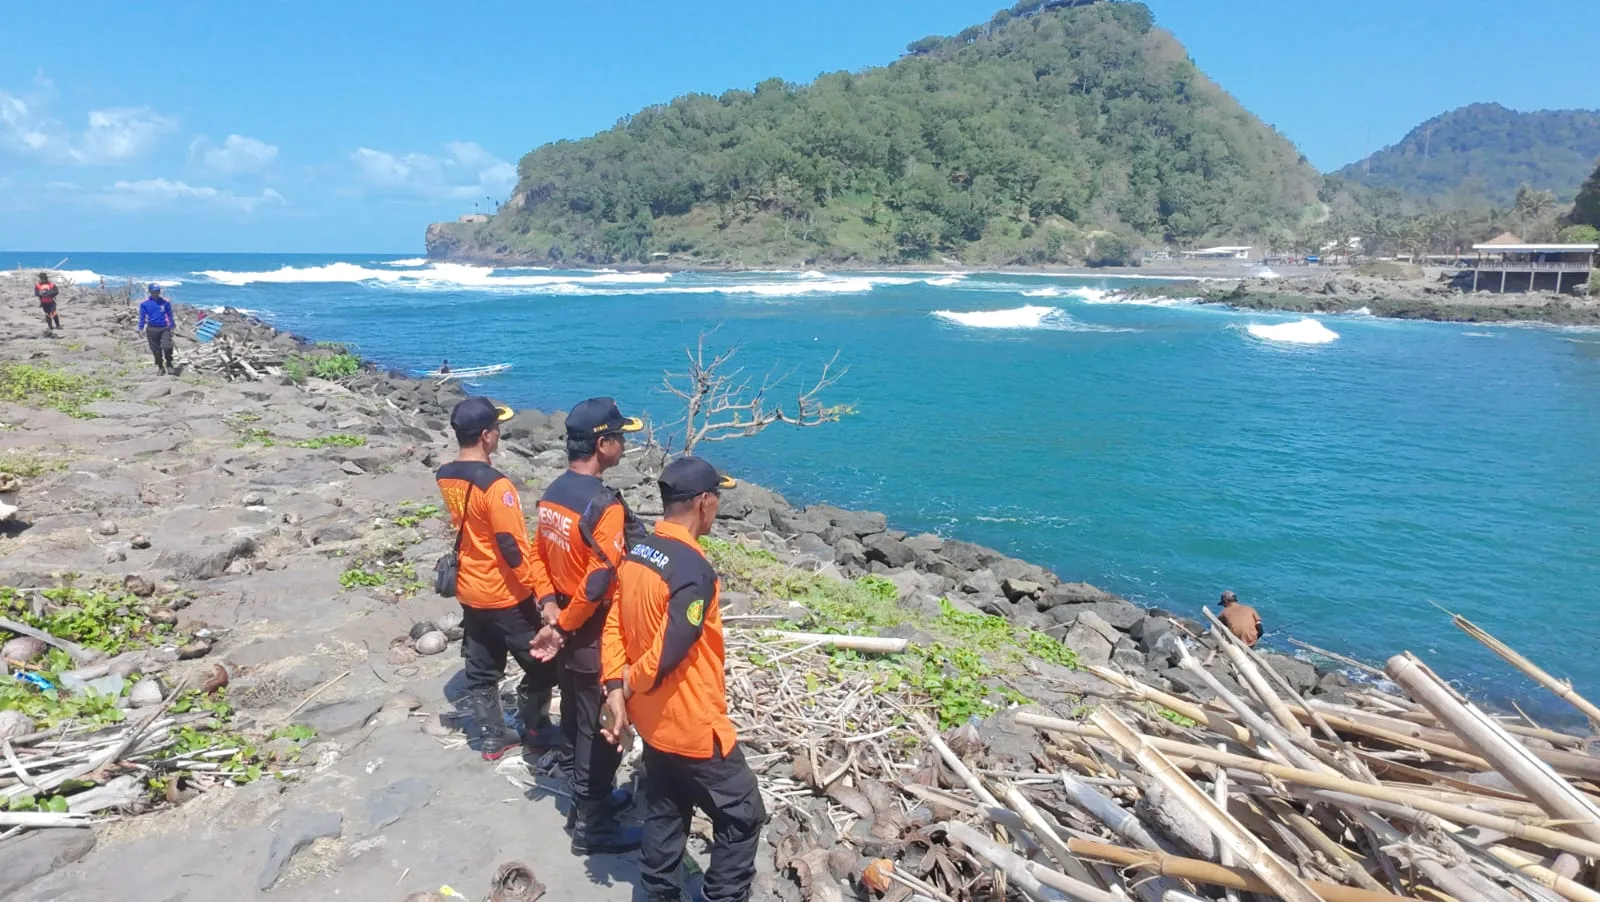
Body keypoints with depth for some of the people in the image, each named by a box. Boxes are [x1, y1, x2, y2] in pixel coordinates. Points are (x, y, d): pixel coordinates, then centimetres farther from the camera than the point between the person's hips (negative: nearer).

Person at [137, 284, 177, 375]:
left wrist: (173, 326, 12)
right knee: (156, 350, 6)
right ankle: (160, 367, 22)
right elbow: (142, 317, 7)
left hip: (165, 328, -1)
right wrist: (141, 329, 6)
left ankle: (169, 364, 2)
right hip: (152, 329, 1)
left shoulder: (165, 302, 2)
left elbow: (170, 316, 11)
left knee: (167, 346, -19)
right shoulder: (145, 303, 0)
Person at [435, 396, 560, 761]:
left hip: (469, 591, 8)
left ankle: (491, 738, 28)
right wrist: (542, 591, -17)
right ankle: (535, 725, 27)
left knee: (481, 672, 17)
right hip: (505, 595, -8)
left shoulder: (445, 476, -1)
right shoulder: (495, 485, -26)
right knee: (542, 664, 12)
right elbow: (513, 548, -24)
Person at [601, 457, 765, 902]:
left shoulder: (635, 553, 1)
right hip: (693, 725, -8)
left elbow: (614, 627, 3)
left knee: (664, 811, 23)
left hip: (653, 720, 9)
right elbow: (669, 651, -27)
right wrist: (631, 683, -10)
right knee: (741, 814, 9)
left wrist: (616, 692, -2)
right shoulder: (694, 569, -26)